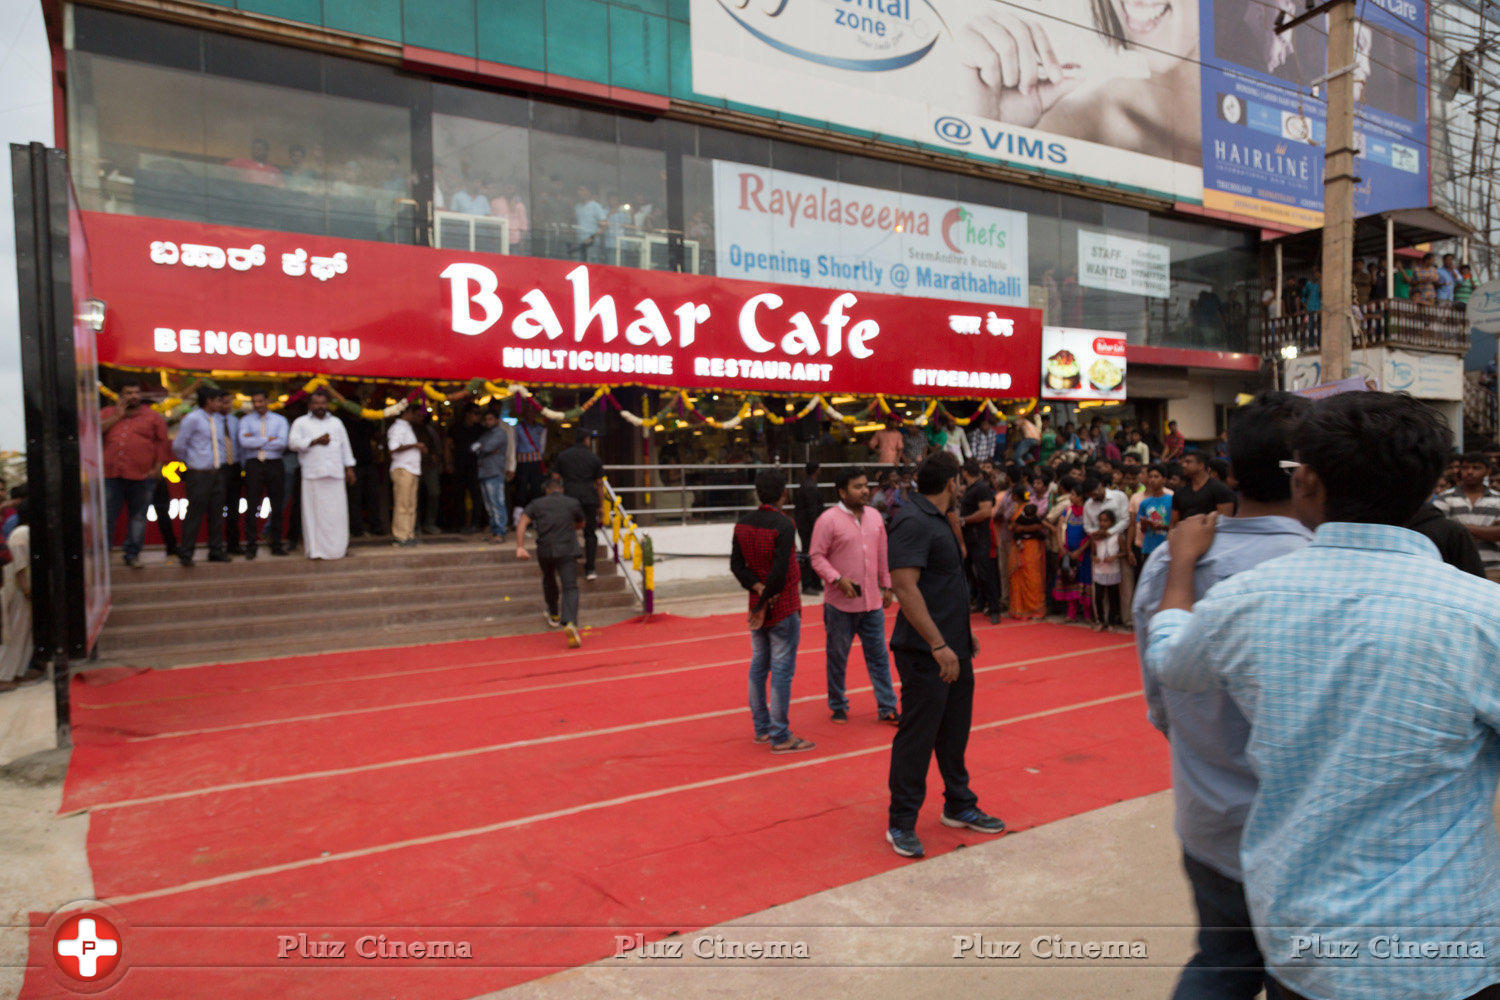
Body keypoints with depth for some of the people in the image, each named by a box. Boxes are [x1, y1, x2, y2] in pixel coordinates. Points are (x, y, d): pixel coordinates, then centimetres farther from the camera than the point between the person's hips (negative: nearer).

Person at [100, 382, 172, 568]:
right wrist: (117, 417, -3)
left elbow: (163, 443, 6)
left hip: (141, 476, -1)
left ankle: (132, 554, 14)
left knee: (138, 517, 5)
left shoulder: (153, 416, 9)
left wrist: (158, 467, -3)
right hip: (111, 476, 1)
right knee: (106, 516, 3)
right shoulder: (107, 413, 14)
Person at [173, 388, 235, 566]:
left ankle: (216, 551, 16)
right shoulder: (192, 419, -9)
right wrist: (189, 462, 4)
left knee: (217, 513, 8)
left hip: (218, 472, 7)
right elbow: (178, 445, -7)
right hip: (199, 475, -7)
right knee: (195, 513, -5)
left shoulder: (219, 419, 13)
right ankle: (185, 553, 4)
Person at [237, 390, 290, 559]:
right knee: (252, 506, -3)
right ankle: (251, 546, 2)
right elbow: (244, 442, -8)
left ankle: (276, 545, 11)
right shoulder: (246, 420, 10)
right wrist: (268, 440, -9)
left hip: (274, 465, 1)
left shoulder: (280, 420, 10)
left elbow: (282, 443, -7)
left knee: (277, 506, 3)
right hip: (253, 465, -1)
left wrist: (256, 442, -7)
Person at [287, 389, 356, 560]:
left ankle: (338, 546, 5)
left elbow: (345, 447, 21)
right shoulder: (301, 423, 11)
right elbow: (293, 442, -3)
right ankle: (316, 549, -3)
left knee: (337, 511, -2)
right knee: (314, 512, -5)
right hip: (312, 475, -2)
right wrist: (316, 441, -10)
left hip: (335, 474, 2)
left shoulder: (336, 422, 20)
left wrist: (349, 468, 16)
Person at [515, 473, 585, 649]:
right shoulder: (573, 503, 11)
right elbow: (580, 524, 27)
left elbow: (522, 522, -5)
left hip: (544, 551, 2)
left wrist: (520, 547, -10)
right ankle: (570, 623, -29)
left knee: (549, 580, 27)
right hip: (567, 550, -2)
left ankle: (554, 616, 44)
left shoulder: (537, 504, 10)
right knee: (570, 587, -6)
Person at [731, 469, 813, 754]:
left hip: (758, 606, 7)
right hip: (784, 608, -7)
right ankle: (780, 738, 3)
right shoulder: (783, 525, -17)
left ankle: (761, 728, 23)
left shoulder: (742, 524, 4)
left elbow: (736, 564, 2)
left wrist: (758, 589, -7)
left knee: (758, 667, 14)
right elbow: (779, 571, -21)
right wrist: (764, 603, -12)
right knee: (782, 671, -2)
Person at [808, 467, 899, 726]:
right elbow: (817, 557, -10)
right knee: (837, 656, 8)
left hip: (872, 602, 5)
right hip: (840, 603, -5)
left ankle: (887, 707, 17)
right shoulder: (828, 519, -10)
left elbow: (882, 556, 16)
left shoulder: (874, 516, 9)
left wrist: (887, 587, 16)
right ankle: (838, 706, 24)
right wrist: (838, 579, -21)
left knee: (878, 655, 8)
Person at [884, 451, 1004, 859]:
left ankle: (959, 806, 35)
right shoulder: (914, 522, -18)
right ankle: (901, 824, 12)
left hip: (953, 649, 10)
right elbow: (905, 587, -26)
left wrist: (964, 635, 22)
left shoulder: (937, 521, 15)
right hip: (927, 654, -10)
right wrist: (938, 645, -26)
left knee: (954, 731, 19)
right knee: (916, 737, -1)